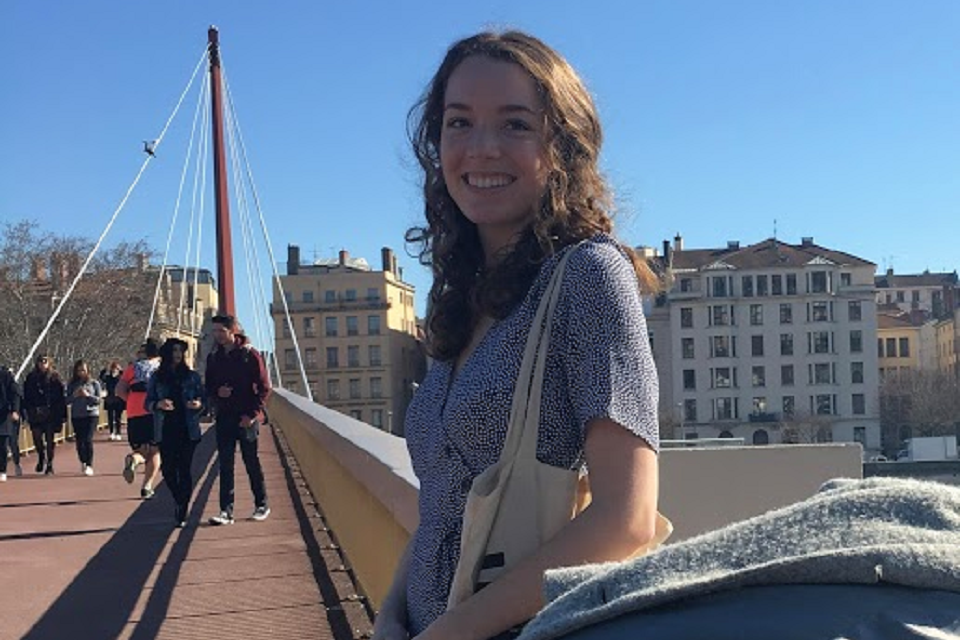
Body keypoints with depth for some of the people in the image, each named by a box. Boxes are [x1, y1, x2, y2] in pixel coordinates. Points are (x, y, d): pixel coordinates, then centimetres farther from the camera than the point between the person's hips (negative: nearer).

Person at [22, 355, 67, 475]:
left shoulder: (55, 377, -1)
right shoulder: (31, 377, 6)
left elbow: (61, 396, -3)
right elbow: (26, 396, 6)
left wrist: (62, 414, -7)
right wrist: (27, 410, -2)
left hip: (51, 414, -2)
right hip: (36, 414, 2)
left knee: (50, 440, 3)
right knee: (37, 437, -3)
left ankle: (49, 465, 13)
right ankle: (41, 458, 25)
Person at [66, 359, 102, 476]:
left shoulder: (94, 383, 3)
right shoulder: (72, 384, 8)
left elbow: (98, 400, 0)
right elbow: (67, 400, 5)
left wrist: (88, 395, -14)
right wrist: (74, 395, -13)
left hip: (91, 415, -2)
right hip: (76, 416, 2)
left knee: (88, 440, -14)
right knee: (79, 440, 6)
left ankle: (89, 466, -13)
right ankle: (83, 462, 30)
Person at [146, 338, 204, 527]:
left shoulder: (192, 376, 6)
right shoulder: (156, 378, 6)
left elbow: (203, 400, 8)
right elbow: (148, 403, 6)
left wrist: (198, 404, -14)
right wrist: (159, 404, -14)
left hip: (187, 430, -1)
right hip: (165, 430, 1)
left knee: (184, 469, -4)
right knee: (168, 469, -1)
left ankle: (182, 512, 4)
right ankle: (180, 502, 26)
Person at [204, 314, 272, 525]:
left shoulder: (250, 354, -5)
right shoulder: (213, 357, 9)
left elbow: (264, 388, -6)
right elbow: (208, 387, 16)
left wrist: (252, 414, -14)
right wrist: (217, 392, -7)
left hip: (246, 419, -4)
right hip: (223, 418, 4)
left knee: (252, 462, 5)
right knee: (225, 465, 0)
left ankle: (261, 505, 19)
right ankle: (226, 511, 1)